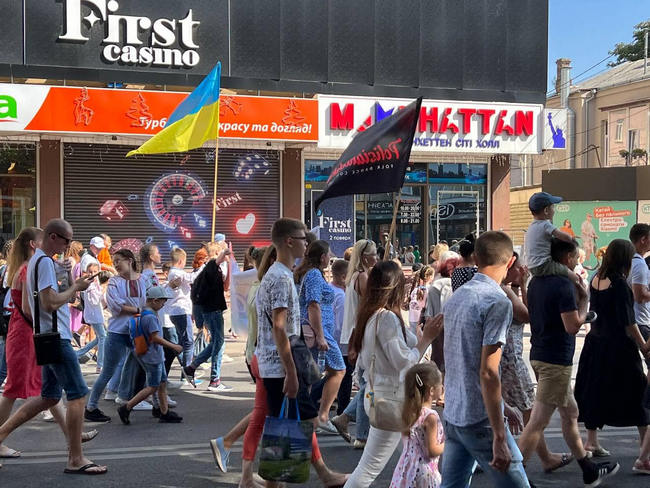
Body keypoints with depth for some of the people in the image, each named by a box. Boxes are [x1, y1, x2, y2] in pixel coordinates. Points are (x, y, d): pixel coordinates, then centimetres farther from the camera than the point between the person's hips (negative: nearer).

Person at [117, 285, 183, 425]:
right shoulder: (150, 317, -21)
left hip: (156, 357, 10)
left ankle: (164, 413, 18)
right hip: (152, 357, -10)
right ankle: (126, 408, -1)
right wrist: (174, 347, -17)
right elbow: (156, 338, -24)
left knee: (162, 383, 13)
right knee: (152, 387, -4)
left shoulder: (146, 314, 11)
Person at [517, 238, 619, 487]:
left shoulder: (536, 282, 9)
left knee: (570, 414, 20)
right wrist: (583, 300, -5)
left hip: (539, 355, 10)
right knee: (537, 422, -7)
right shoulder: (564, 285, -17)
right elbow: (573, 326, -21)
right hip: (556, 360, -10)